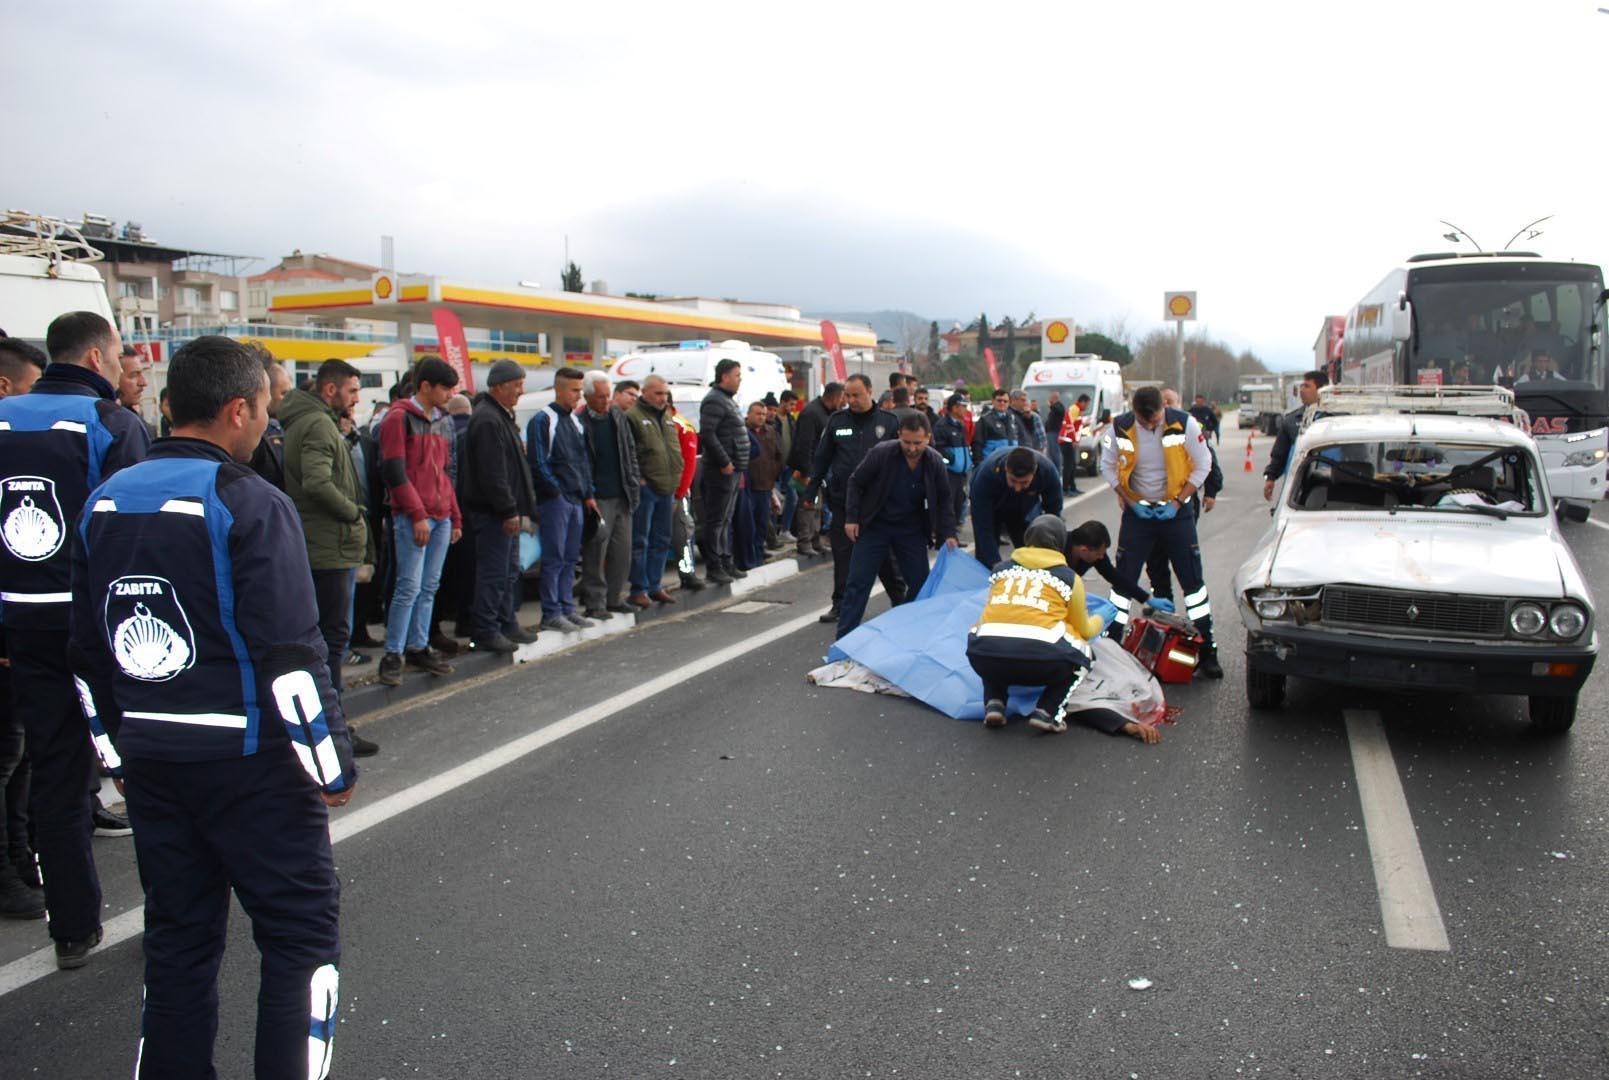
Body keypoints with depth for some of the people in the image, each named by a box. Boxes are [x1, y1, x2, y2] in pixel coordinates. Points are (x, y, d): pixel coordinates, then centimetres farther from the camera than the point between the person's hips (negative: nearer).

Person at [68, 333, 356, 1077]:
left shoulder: (105, 502, 7)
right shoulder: (249, 505, -15)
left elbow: (88, 654, 13)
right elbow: (290, 657, -18)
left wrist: (118, 752, 22)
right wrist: (333, 766, -9)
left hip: (151, 763, 7)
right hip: (249, 763, -7)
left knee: (177, 935, 18)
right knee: (302, 933, 5)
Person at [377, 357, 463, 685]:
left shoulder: (444, 421, 17)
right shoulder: (400, 418, -6)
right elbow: (394, 472, -12)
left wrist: (455, 516, 17)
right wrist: (417, 515, -15)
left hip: (441, 517, 7)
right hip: (413, 518, -7)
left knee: (429, 587, 9)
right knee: (409, 587, -8)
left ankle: (418, 647, 17)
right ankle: (393, 654, 0)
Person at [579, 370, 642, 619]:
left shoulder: (618, 416, 9)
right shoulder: (580, 422, -10)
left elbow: (630, 450, 16)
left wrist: (634, 482, 9)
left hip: (622, 496, 6)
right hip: (597, 499, -6)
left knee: (622, 551, 10)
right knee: (595, 552, -4)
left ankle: (614, 597, 21)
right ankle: (594, 602, 4)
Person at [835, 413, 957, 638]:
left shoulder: (935, 461, -10)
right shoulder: (880, 453, -19)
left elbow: (943, 500, 2)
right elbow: (856, 483, -6)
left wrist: (948, 533, -6)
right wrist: (851, 518, -10)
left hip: (912, 529, 3)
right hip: (874, 526, -3)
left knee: (921, 583, 7)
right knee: (858, 583, -4)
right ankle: (845, 637, 3)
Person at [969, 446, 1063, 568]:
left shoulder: (1048, 471, -35)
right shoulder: (986, 473, -41)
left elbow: (1053, 512, -19)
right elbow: (983, 525, -36)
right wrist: (995, 563, -39)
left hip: (1026, 506, 2)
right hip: (991, 507, -2)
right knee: (985, 555, -7)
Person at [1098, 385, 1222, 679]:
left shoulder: (1184, 424, -15)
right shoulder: (1120, 428, -12)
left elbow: (1202, 466, -4)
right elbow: (1108, 467, 2)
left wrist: (1178, 501, -11)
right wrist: (1131, 502, -6)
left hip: (1176, 511, 0)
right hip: (1137, 511, 1)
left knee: (1193, 581, 2)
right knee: (1123, 580, 0)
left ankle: (1208, 652, 12)